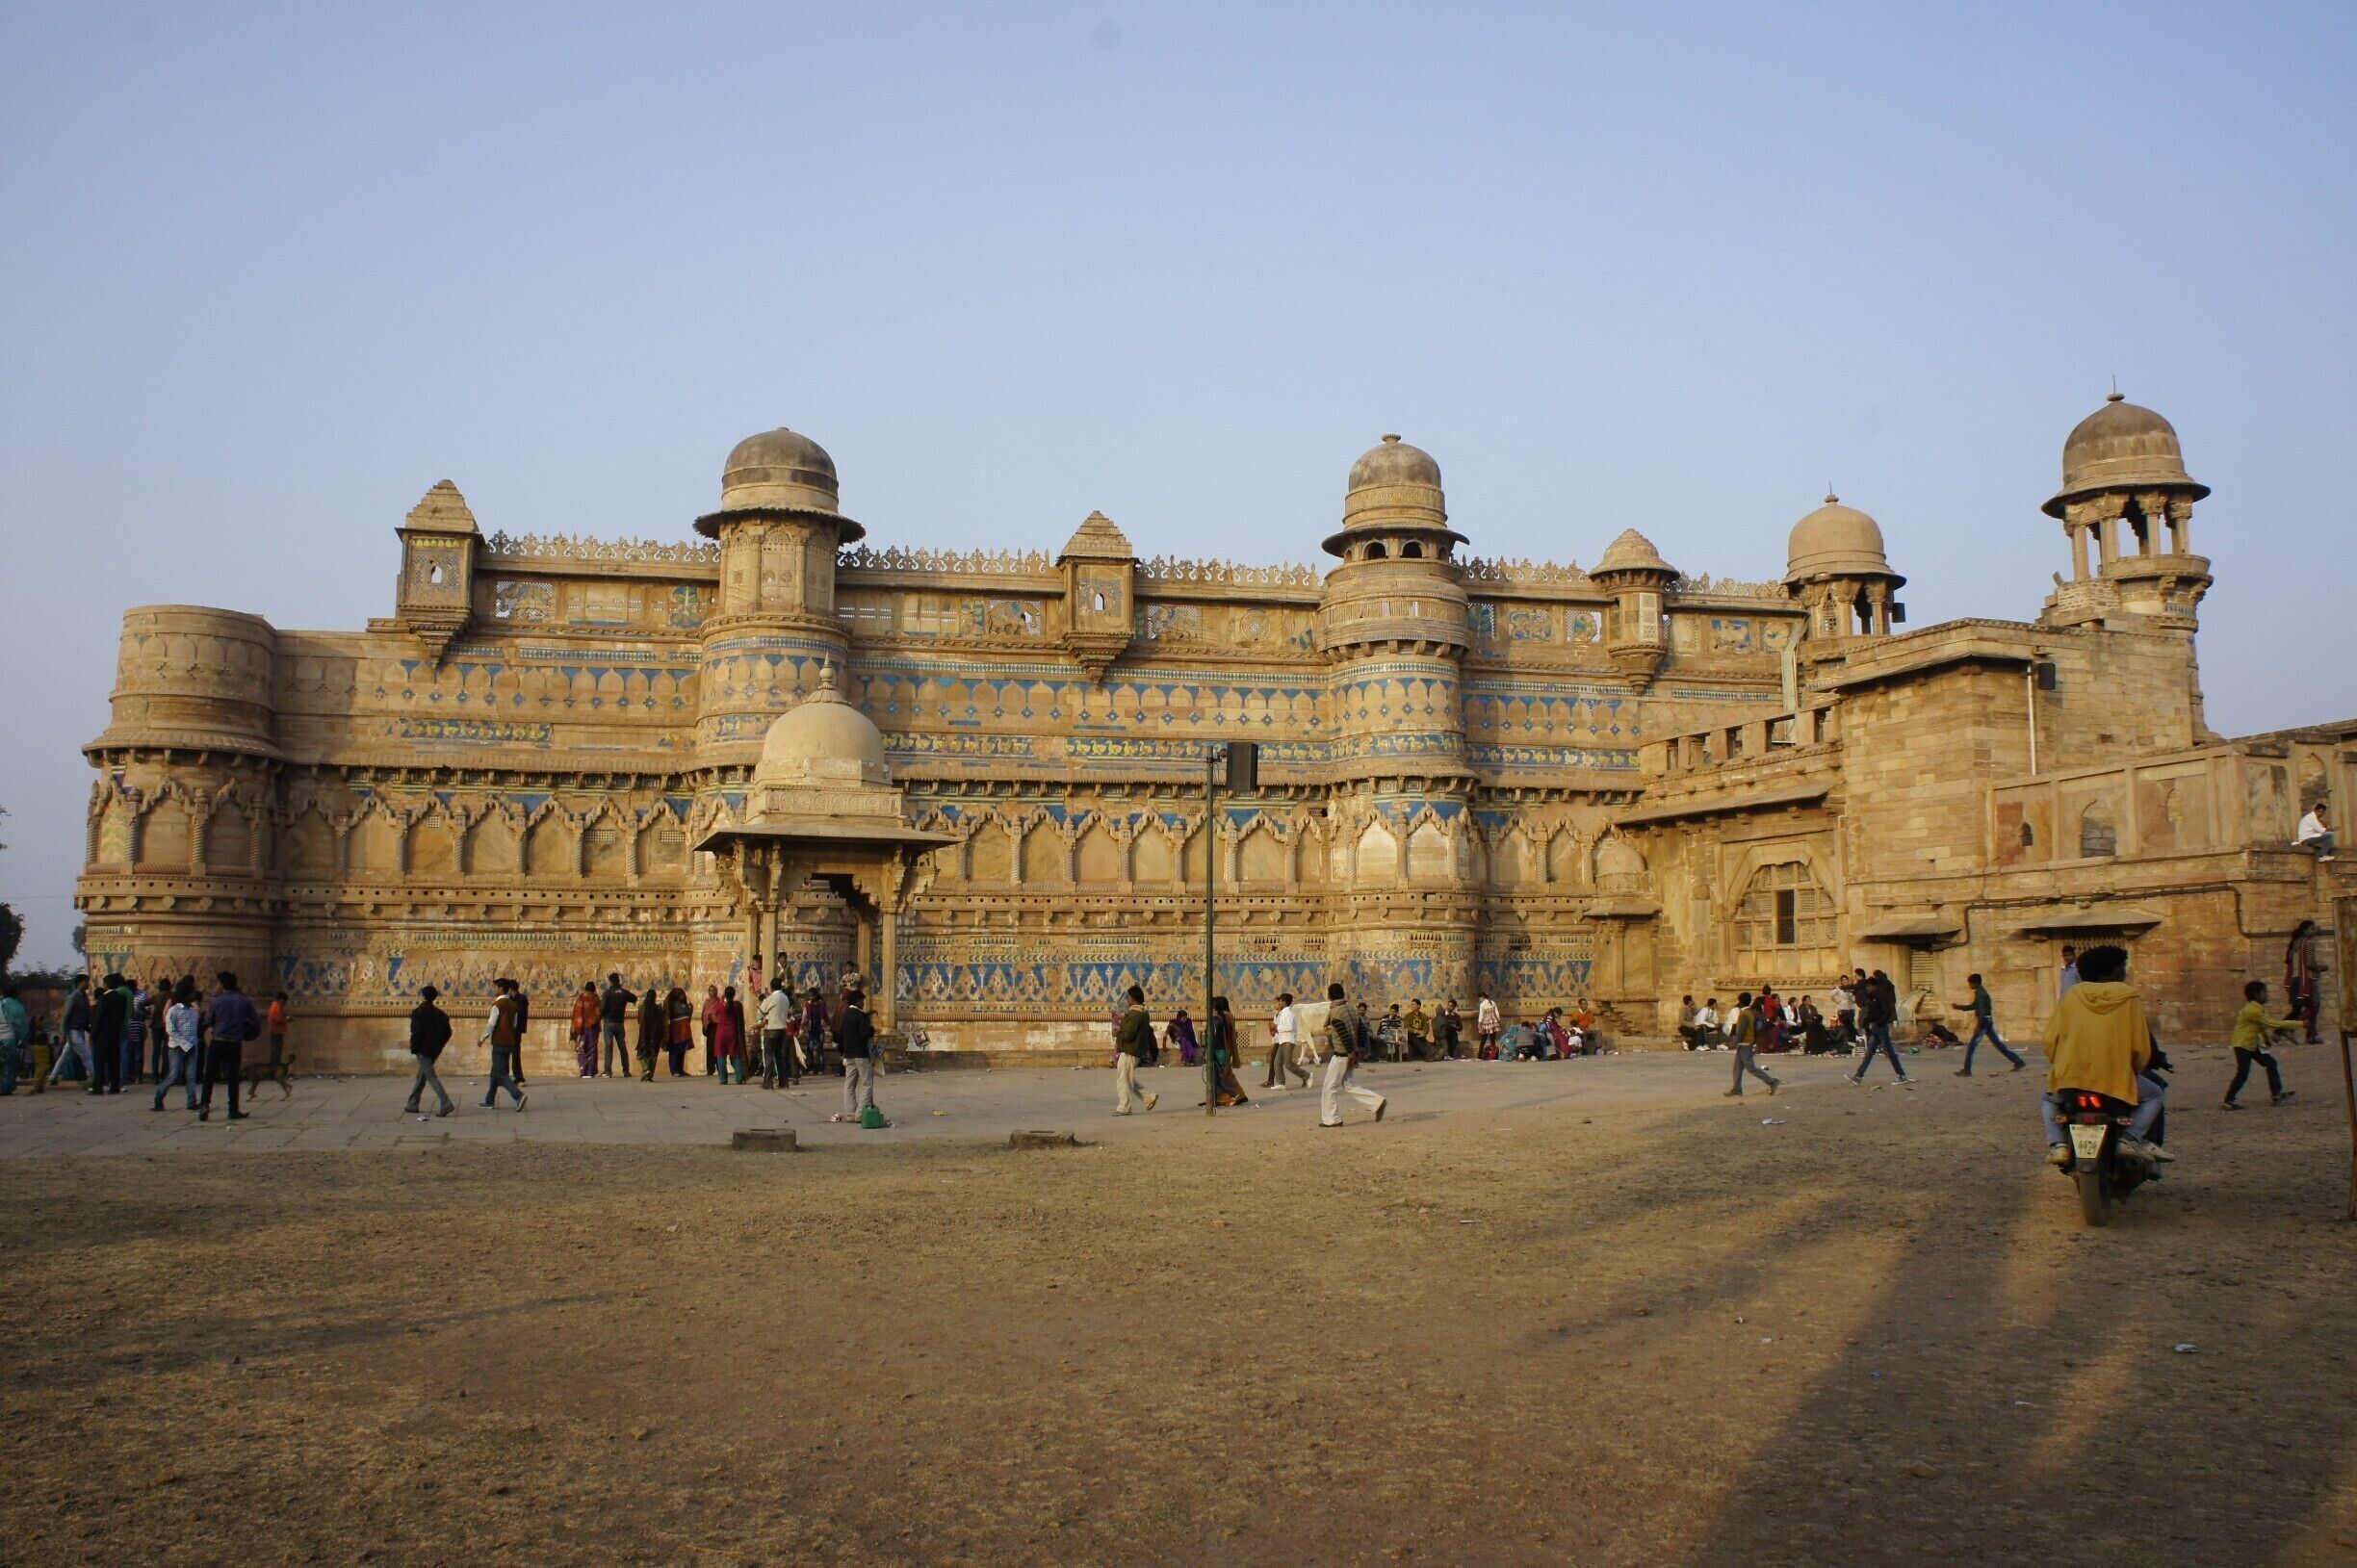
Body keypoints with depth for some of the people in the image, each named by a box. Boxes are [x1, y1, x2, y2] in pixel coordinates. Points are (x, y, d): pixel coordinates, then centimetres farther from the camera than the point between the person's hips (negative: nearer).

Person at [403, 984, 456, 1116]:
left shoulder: (418, 1012, -11)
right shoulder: (439, 1013, 9)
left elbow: (416, 1032, -17)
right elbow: (447, 1032, 9)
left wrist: (413, 1048, -7)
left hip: (423, 1049, -7)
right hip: (435, 1050, 7)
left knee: (431, 1076, -9)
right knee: (421, 1076, 20)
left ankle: (446, 1104, -21)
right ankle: (413, 1104, 29)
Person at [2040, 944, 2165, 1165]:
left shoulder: (2072, 995, 8)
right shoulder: (2129, 997, 2)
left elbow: (2051, 1038, 5)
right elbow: (2141, 1046, 1)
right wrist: (2134, 1071, 20)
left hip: (2070, 1077, 2)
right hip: (2116, 1080, -2)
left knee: (2048, 1100, 30)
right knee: (2153, 1095, 25)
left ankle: (2057, 1144, 4)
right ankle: (2132, 1138, 1)